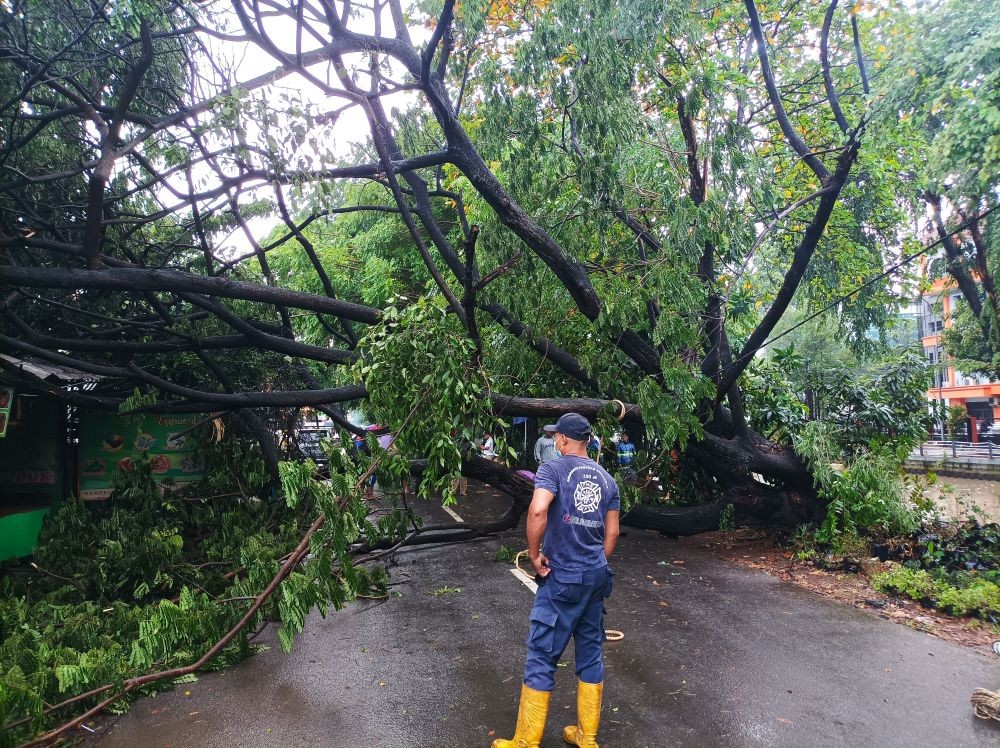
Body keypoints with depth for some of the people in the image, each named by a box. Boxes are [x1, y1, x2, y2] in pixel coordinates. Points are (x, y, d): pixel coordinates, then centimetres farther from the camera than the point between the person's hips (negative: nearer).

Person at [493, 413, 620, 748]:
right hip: (597, 576, 6)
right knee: (591, 653, 16)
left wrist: (534, 554, -16)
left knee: (541, 657, 4)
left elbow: (537, 510, -28)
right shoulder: (607, 479, 8)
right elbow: (612, 533, 11)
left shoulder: (553, 469, -10)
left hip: (562, 578, -6)